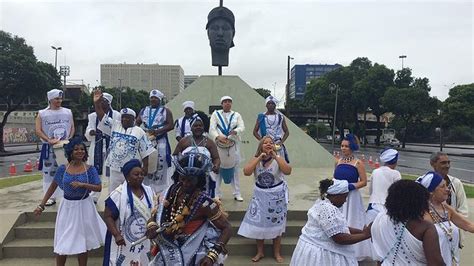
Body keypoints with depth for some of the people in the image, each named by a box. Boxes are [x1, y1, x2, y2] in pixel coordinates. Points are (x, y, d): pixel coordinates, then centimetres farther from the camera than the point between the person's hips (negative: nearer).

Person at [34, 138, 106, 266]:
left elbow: (99, 188, -11)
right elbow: (52, 187, 4)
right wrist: (41, 205, 3)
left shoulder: (90, 169, -8)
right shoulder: (63, 169, -4)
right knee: (62, 242, 7)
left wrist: (82, 184, -23)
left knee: (82, 241, 13)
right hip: (67, 206, 1)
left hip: (84, 206, -1)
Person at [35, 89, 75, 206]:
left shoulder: (68, 112, 6)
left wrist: (69, 139, -7)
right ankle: (51, 197, 14)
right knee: (49, 172, 4)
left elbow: (72, 127, 9)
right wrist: (49, 140, -17)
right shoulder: (42, 114, 1)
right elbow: (38, 130, -4)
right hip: (49, 148, -1)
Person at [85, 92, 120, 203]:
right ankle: (94, 196, 19)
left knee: (112, 173, 1)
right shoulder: (93, 116, 9)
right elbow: (87, 134, 7)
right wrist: (90, 132, -15)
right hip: (97, 147, 3)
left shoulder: (116, 115, -1)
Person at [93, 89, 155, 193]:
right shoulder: (114, 125, 8)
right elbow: (102, 117, 1)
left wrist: (145, 167, -6)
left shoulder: (139, 132, -3)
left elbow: (145, 151, -3)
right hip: (115, 168, 4)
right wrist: (96, 103, -12)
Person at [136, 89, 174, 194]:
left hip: (160, 143, -4)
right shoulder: (143, 111, 15)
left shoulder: (165, 111, 2)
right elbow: (137, 123, 15)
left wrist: (156, 131, -18)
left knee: (160, 166, -4)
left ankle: (161, 191, 4)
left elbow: (170, 125, -8)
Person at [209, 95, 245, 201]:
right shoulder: (216, 114, 7)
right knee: (218, 169, 1)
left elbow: (242, 127, -3)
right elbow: (212, 128, -6)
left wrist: (235, 131, -26)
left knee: (235, 169, 4)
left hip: (233, 146, 1)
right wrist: (218, 137, -25)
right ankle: (217, 194, 12)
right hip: (219, 145, -1)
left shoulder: (236, 115, 12)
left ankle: (237, 193, 13)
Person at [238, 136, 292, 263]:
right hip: (260, 195, 2)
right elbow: (246, 172, -20)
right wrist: (259, 158, -22)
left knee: (276, 223, 10)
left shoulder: (278, 158, -10)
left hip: (276, 195, -2)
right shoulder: (256, 159, -4)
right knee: (258, 223, 8)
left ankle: (277, 253, 28)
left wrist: (275, 156, -28)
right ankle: (260, 252, 27)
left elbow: (288, 171, -26)